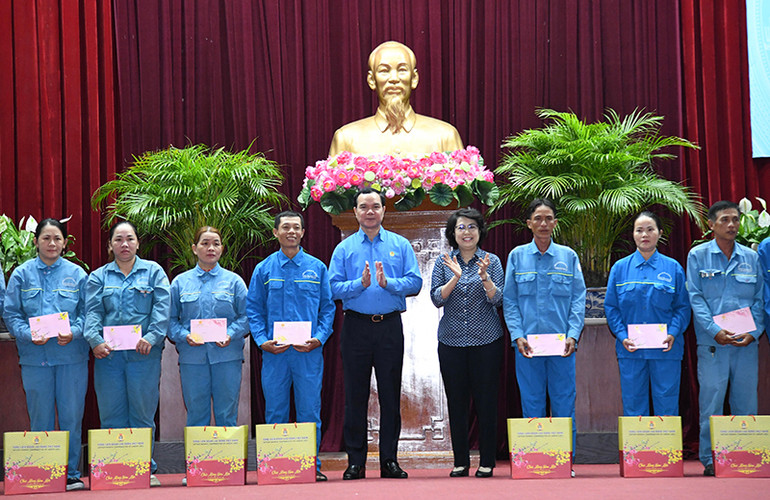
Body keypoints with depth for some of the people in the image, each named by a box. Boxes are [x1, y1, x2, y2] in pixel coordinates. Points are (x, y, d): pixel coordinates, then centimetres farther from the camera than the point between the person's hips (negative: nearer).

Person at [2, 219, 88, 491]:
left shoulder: (77, 274, 7)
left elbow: (88, 313, 6)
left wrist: (73, 332, -12)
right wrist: (29, 334, -14)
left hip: (72, 355, 0)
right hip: (35, 356, 0)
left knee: (71, 417, 2)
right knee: (40, 418, 5)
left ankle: (71, 473, 11)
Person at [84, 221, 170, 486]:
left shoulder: (153, 272, 8)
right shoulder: (98, 277, 13)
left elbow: (161, 308, -2)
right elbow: (93, 312, 2)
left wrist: (151, 337, -16)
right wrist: (95, 340, -16)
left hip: (143, 354, -1)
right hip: (108, 354, 1)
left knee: (143, 413, 3)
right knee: (111, 414, 3)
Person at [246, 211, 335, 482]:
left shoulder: (317, 268, 9)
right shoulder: (264, 269, 10)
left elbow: (328, 307, 9)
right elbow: (253, 308, 8)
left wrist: (319, 338, -6)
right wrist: (262, 341, -6)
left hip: (309, 351, 0)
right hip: (274, 352, 0)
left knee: (309, 409, 0)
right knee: (275, 411, 3)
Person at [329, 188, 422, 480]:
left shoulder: (400, 245, 9)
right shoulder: (344, 248, 8)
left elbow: (415, 282, -1)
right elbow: (334, 288, -1)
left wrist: (387, 282, -15)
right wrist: (360, 283, -16)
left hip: (390, 325, 0)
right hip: (356, 327, 0)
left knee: (390, 394, 3)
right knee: (355, 395, 2)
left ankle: (389, 460, 9)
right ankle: (355, 461, 7)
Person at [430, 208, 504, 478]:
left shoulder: (491, 261, 3)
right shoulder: (443, 262, 7)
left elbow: (497, 299, -5)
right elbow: (437, 298, -3)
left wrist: (484, 276, -22)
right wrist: (456, 277, -18)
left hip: (486, 339, -1)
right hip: (452, 340, 2)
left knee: (486, 400, 0)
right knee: (456, 401, 5)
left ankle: (487, 461, 8)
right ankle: (460, 461, 13)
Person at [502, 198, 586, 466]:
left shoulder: (568, 256, 7)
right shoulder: (517, 256, 7)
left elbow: (578, 299, 5)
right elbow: (509, 301, 5)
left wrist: (573, 334, -7)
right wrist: (517, 335, -7)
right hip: (528, 342, 0)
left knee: (564, 401, 0)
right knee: (531, 402, 2)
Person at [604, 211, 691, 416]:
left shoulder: (673, 268, 6)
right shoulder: (620, 268, 7)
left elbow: (683, 307, 5)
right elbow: (611, 307, 6)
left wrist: (673, 333, -11)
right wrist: (622, 336, -7)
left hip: (665, 350, -1)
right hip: (630, 350, 1)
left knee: (667, 405, 2)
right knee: (633, 405, 5)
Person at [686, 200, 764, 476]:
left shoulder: (751, 257, 12)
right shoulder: (698, 255, 4)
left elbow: (759, 298, 10)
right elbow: (695, 298, -1)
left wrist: (754, 332, -5)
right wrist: (715, 330, -13)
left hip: (746, 342, 3)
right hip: (712, 342, -2)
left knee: (746, 401, 5)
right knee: (711, 400, -3)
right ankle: (710, 460, 2)